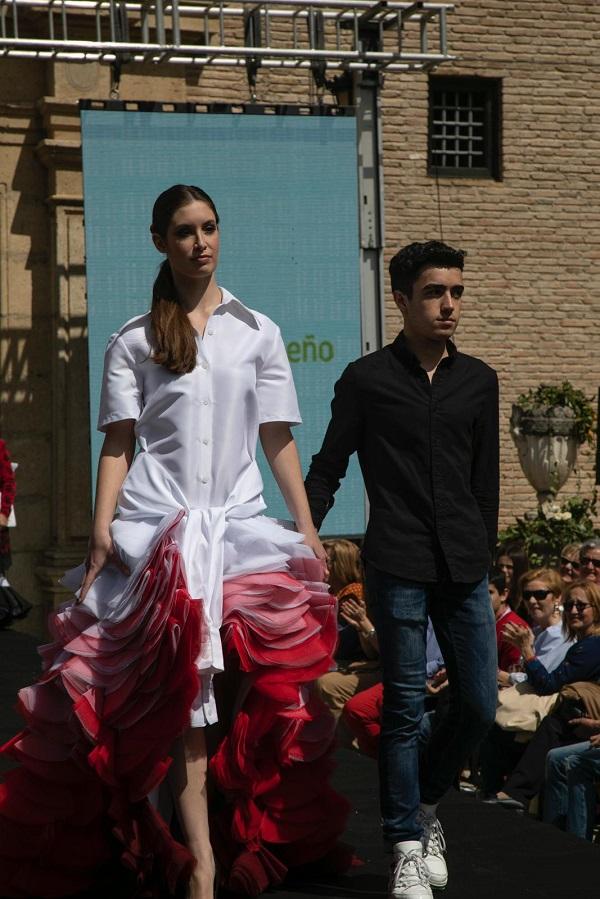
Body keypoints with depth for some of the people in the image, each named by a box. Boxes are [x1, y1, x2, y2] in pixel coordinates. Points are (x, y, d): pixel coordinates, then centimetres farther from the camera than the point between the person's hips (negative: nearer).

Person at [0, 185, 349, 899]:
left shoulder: (257, 332, 12)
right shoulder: (133, 342, 9)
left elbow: (278, 438, 10)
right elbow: (118, 442, 3)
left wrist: (307, 529, 4)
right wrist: (102, 527, -9)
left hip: (239, 521, 2)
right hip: (155, 523, -2)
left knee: (270, 679, -8)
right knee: (179, 687, -8)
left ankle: (263, 836, 6)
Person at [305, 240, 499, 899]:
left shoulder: (478, 382, 12)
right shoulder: (366, 379, 2)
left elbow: (485, 480, 16)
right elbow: (327, 468, 4)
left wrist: (484, 553, 14)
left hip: (464, 567, 4)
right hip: (398, 565, -4)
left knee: (479, 704, 3)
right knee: (405, 707, -1)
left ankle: (425, 804, 28)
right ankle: (406, 846, 9)